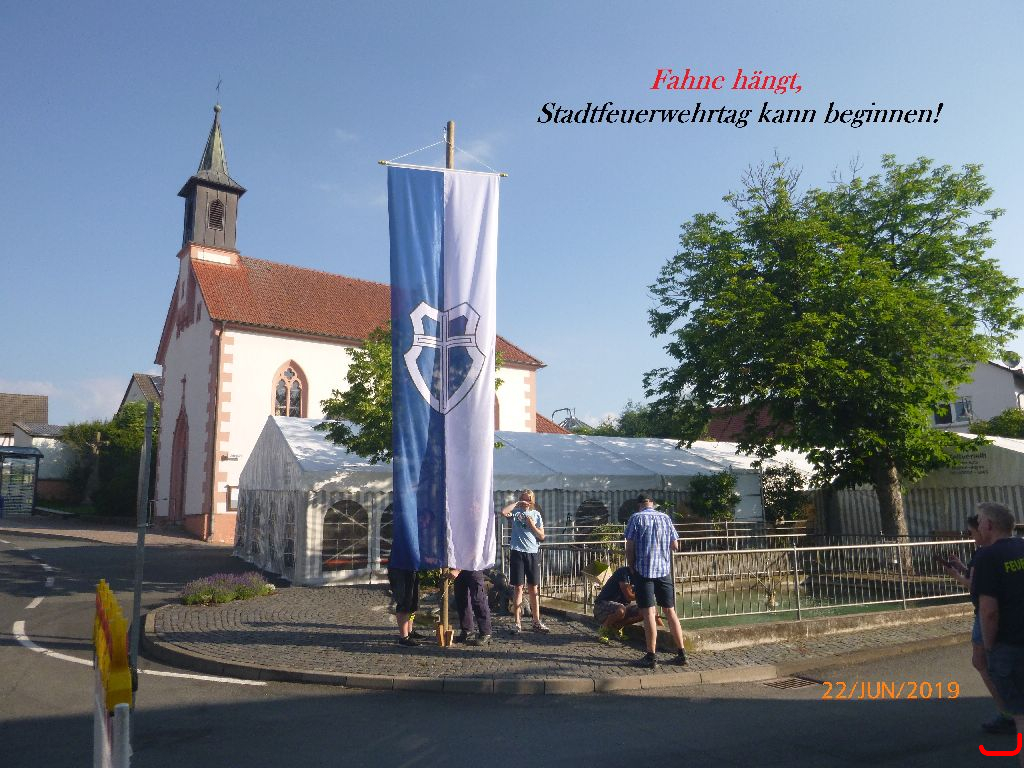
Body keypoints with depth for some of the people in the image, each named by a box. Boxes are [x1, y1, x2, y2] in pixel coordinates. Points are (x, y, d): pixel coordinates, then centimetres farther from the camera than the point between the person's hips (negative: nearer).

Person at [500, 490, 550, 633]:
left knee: (534, 588, 6)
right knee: (518, 587, 1)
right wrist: (516, 503, -9)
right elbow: (503, 512, -19)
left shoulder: (536, 514, 10)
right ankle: (517, 622, 8)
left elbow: (542, 536, 7)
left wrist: (532, 525, -7)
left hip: (532, 553, 2)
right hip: (517, 552, -2)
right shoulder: (516, 512, 4)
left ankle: (536, 622, 14)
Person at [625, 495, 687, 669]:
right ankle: (681, 653, 14)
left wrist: (632, 568, 7)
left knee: (648, 613, -2)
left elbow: (629, 547, -6)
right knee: (670, 611, 11)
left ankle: (651, 657, 1)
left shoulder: (636, 518, -3)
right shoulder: (665, 518, 8)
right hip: (664, 570, 4)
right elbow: (675, 546, 10)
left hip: (643, 571, -4)